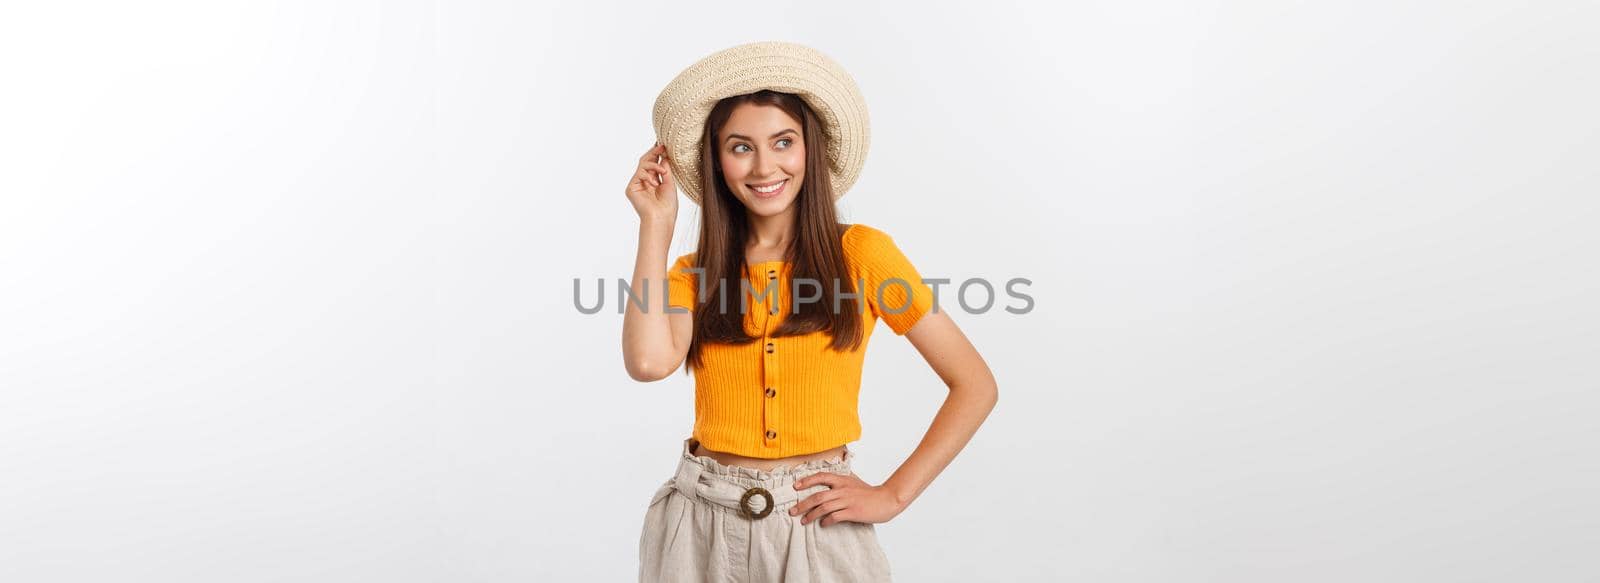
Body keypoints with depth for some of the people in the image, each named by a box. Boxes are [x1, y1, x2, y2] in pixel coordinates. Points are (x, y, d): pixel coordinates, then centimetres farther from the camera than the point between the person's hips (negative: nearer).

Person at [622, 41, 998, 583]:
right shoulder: (695, 273, 3)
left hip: (816, 526, -2)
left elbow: (976, 385, -4)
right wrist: (656, 223, -10)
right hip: (702, 523, 3)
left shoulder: (861, 252, -6)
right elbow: (649, 361, -19)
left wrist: (893, 494, -9)